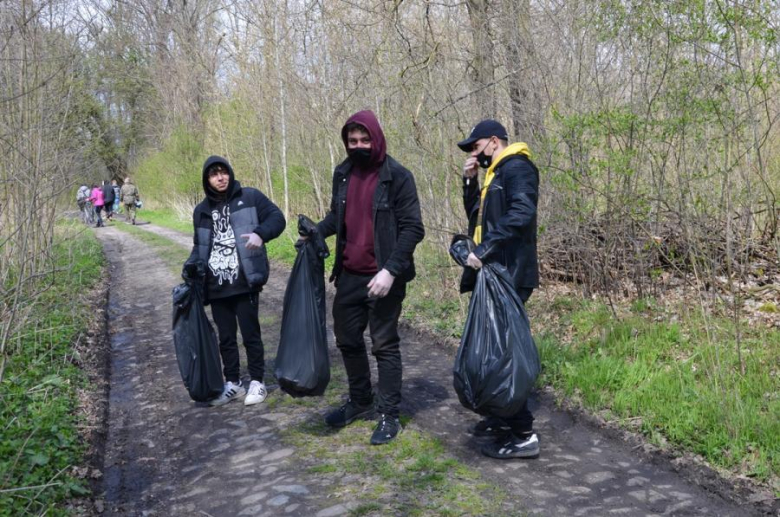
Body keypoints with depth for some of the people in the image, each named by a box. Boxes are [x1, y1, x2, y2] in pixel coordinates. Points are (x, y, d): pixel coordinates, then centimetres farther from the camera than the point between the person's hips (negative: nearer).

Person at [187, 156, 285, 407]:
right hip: (216, 285, 5)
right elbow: (199, 246, 20)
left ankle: (257, 382, 18)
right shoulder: (202, 210, 14)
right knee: (225, 337, 13)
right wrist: (191, 268, 2)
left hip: (244, 282, -5)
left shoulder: (250, 197, -1)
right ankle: (233, 384, 26)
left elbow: (277, 218, -7)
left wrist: (260, 234, -26)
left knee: (250, 333, 4)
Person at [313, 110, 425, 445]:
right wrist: (316, 231, -3)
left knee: (384, 344, 2)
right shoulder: (342, 173, 7)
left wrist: (391, 270, -23)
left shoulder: (397, 176, -11)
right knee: (347, 339, 16)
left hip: (383, 277, -6)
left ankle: (389, 415, 15)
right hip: (349, 275, 6)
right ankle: (360, 401, 35)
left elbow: (412, 228, -13)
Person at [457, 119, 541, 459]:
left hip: (509, 275, -10)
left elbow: (521, 213, -27)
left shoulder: (516, 168, -10)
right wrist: (470, 181, 9)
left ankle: (523, 434, -2)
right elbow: (477, 216, 22)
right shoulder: (496, 174, 21)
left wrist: (484, 249, -28)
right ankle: (503, 418, 27)